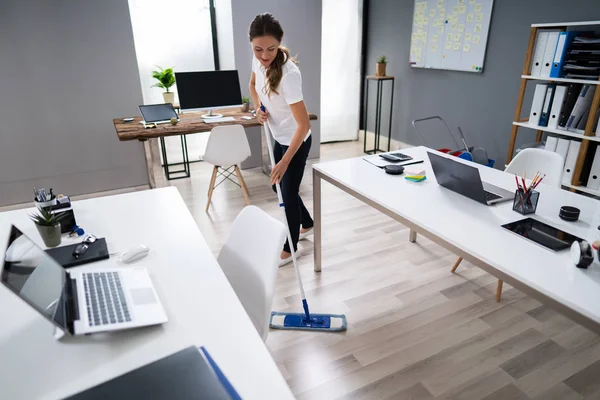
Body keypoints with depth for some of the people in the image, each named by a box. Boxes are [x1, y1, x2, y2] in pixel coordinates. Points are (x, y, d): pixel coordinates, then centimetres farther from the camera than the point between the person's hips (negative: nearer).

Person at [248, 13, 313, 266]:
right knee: (279, 187, 19)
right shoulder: (259, 59, -10)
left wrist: (284, 162, -34)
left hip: (296, 141, -8)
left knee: (288, 193, 2)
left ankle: (290, 249, 24)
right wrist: (258, 108, -6)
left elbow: (304, 125, -33)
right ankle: (307, 224, 43)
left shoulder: (289, 74, -33)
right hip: (279, 138, 8)